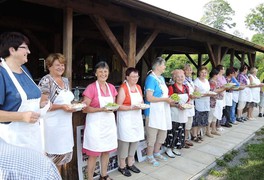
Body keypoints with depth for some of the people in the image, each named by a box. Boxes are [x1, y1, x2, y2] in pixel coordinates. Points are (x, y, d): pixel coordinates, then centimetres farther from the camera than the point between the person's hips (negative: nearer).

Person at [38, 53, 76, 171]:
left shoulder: (65, 80, 11)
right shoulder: (46, 81, -12)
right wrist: (61, 107, -25)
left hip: (65, 123, 8)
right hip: (53, 125, -7)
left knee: (64, 153, 15)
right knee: (52, 154, 1)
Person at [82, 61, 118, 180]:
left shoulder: (111, 87, 7)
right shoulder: (91, 88, -11)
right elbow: (84, 108, -13)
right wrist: (101, 109, -22)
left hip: (109, 123, 6)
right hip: (95, 124, -6)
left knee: (107, 151, 16)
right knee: (94, 154, 2)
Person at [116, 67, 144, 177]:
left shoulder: (138, 87, 10)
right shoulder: (123, 88, -12)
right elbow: (118, 106, -16)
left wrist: (142, 105, -3)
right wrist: (132, 107, -25)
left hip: (137, 118, 7)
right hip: (125, 119, -7)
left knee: (135, 141, 12)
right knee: (125, 142, 0)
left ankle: (130, 164, 30)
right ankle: (122, 166, 18)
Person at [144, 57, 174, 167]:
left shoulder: (161, 78, 12)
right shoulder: (151, 78, -16)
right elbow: (149, 98, -23)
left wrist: (170, 98, 3)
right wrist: (165, 99, -18)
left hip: (162, 111, 9)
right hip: (153, 112, -9)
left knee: (162, 134, 19)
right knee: (152, 136, 5)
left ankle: (156, 153, 37)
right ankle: (150, 157, 24)